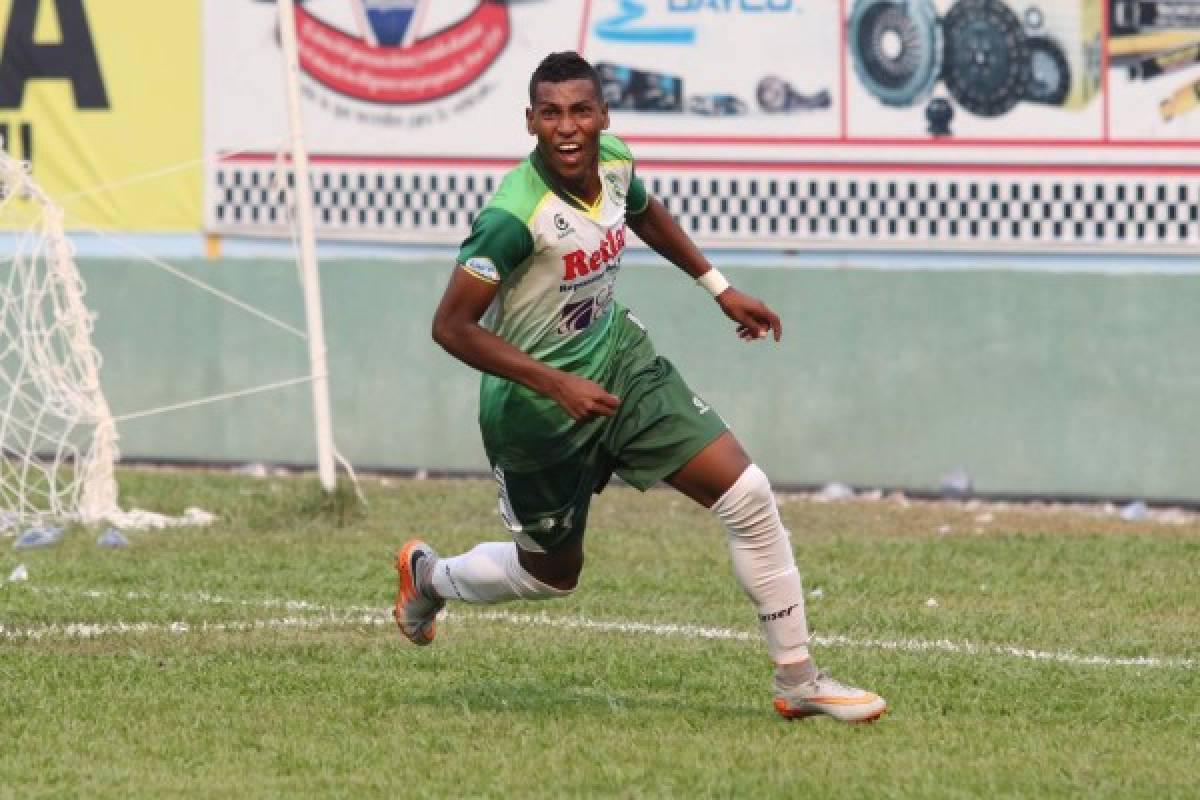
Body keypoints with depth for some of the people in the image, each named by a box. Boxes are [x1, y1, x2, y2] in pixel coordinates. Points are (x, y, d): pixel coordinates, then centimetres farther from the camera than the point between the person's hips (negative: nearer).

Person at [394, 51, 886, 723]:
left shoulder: (613, 162, -8)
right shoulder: (513, 217, -31)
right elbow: (452, 326, -26)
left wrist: (720, 288, 18)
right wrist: (558, 386, -30)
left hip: (619, 360, 6)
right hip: (536, 409, -6)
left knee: (749, 496, -7)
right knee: (553, 576, 14)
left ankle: (798, 681, 3)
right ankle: (430, 576, 47)